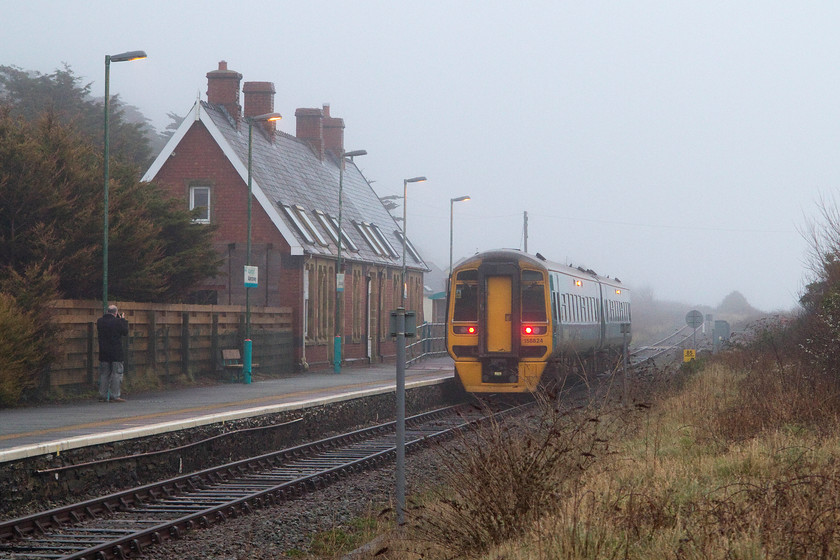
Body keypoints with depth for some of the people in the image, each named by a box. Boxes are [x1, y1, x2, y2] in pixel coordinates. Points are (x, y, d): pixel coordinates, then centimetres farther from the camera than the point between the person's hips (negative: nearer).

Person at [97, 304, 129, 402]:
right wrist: (123, 320, 6)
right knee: (117, 373, 0)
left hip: (103, 354, 5)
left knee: (104, 374, 11)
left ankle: (103, 395, 10)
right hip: (116, 353, -5)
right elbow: (125, 332, -3)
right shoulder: (117, 322, -14)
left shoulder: (100, 321, 1)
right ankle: (115, 395, -4)